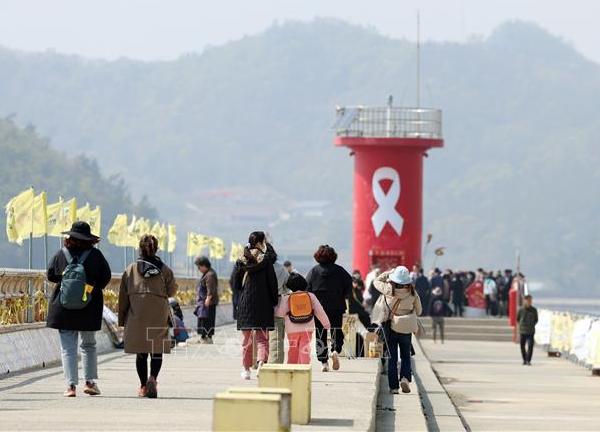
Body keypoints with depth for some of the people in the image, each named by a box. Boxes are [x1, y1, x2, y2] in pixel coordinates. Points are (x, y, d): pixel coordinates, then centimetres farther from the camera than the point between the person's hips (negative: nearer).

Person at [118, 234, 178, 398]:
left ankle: (143, 386, 11)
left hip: (136, 316, 1)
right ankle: (152, 377, -22)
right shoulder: (165, 269, 0)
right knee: (157, 350, 3)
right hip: (159, 316, -1)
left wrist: (122, 320, 9)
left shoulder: (131, 269, 2)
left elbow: (123, 296, 3)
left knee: (141, 353, 9)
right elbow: (172, 291, 6)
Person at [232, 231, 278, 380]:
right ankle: (261, 362, -22)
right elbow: (272, 283, -6)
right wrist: (274, 302, 3)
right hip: (263, 304, -3)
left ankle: (246, 369, 15)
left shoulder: (241, 261, 3)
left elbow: (236, 285, 8)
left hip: (245, 304, 3)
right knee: (262, 338, 0)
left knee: (246, 339, 13)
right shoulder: (266, 260, -7)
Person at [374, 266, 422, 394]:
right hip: (407, 329, 0)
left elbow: (377, 281, 8)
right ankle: (405, 377, -8)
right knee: (406, 356, 15)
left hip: (391, 327, 0)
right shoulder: (412, 293, -9)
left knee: (392, 358, 8)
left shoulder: (389, 290, -12)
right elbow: (418, 311, 3)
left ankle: (393, 386, 6)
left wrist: (389, 273, 13)